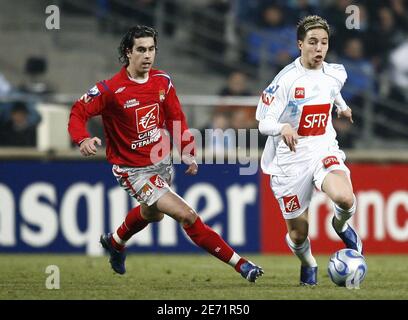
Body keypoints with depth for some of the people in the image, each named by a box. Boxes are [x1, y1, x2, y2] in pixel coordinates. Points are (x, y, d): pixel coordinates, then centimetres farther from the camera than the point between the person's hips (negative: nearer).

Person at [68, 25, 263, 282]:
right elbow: (78, 113, -14)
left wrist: (189, 153, 3)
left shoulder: (163, 81, -3)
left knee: (153, 213, 33)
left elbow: (176, 118, 9)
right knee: (188, 216, -17)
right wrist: (83, 139, -34)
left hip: (163, 163, 7)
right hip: (134, 171, -7)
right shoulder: (111, 89, -21)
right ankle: (240, 264, -11)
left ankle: (115, 242, 63)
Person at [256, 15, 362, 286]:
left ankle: (341, 226, 7)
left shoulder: (335, 74, -1)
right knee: (298, 233, 6)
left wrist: (342, 106, 37)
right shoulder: (287, 79, -16)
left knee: (345, 199, -30)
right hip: (291, 159, -2)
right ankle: (308, 264, 42)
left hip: (324, 150, 2)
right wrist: (282, 128, -38)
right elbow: (264, 123, -18)